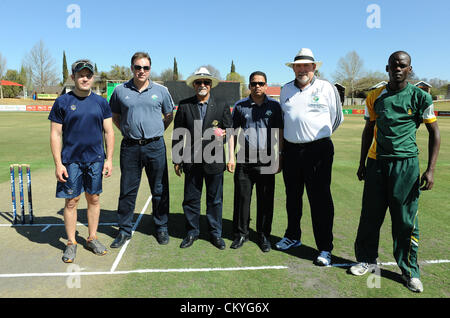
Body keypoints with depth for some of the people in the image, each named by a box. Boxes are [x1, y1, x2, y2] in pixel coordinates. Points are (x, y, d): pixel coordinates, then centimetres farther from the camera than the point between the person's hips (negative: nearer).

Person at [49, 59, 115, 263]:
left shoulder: (101, 102, 6)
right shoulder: (62, 102, -1)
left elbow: (109, 132, 8)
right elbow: (55, 134, -1)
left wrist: (109, 159, 1)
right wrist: (58, 163, -7)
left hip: (96, 160, 2)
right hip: (71, 161, -2)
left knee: (94, 199, 10)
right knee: (71, 201, 4)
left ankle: (92, 238, 25)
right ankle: (71, 243, 19)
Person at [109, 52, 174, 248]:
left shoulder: (161, 91, 5)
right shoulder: (120, 91, 5)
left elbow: (169, 115, 16)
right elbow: (115, 117, 18)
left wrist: (156, 132, 9)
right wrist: (127, 131, 8)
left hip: (155, 146, 0)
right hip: (130, 147, 1)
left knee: (160, 190, 7)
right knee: (127, 191, 7)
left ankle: (162, 228, 22)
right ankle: (125, 230, 21)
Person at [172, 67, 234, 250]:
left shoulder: (222, 106, 4)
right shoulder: (184, 106, 4)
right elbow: (177, 134, 6)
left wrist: (231, 157, -8)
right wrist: (177, 159, 5)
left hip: (214, 160, 0)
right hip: (192, 160, 1)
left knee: (215, 199, 9)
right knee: (191, 198, 9)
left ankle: (215, 233, 25)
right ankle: (192, 232, 26)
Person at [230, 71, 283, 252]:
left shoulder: (274, 106, 7)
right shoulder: (240, 106, 8)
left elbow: (280, 134, 9)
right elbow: (233, 132, 10)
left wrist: (280, 158, 3)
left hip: (266, 161, 0)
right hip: (245, 160, 1)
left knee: (266, 201, 5)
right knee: (242, 198, 4)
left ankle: (264, 236, 20)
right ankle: (240, 234, 19)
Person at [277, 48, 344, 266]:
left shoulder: (327, 88, 1)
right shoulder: (286, 90, 12)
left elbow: (337, 118, 9)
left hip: (318, 150, -4)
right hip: (291, 149, 5)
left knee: (320, 199, -3)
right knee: (292, 196, 15)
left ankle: (325, 248, 8)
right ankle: (293, 236, 33)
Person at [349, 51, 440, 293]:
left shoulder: (420, 97, -1)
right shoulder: (375, 97, 7)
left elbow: (434, 133, 2)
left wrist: (430, 169, -6)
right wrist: (362, 163, 14)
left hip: (406, 162, -3)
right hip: (376, 162, 3)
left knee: (406, 220, 2)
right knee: (370, 216, 8)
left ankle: (410, 271, 20)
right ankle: (367, 260, 26)